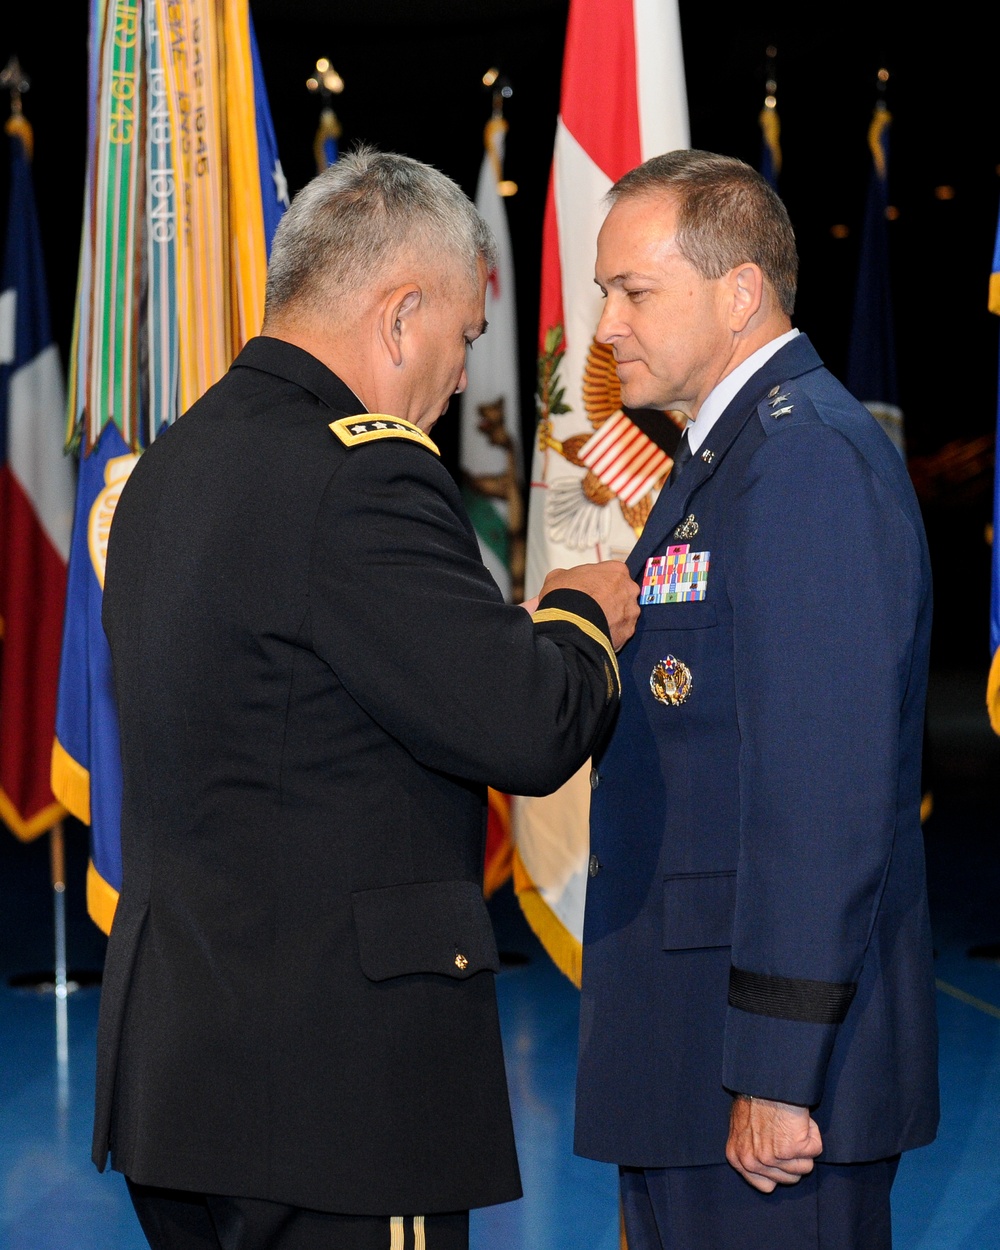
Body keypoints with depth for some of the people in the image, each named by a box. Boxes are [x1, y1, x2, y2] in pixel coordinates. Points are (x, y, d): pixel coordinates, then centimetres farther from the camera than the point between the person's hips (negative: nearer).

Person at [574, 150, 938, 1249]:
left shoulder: (810, 457, -16)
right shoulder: (726, 455, 17)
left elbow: (828, 790, -23)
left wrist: (776, 1073, -23)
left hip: (778, 1035, -10)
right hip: (685, 1036, 10)